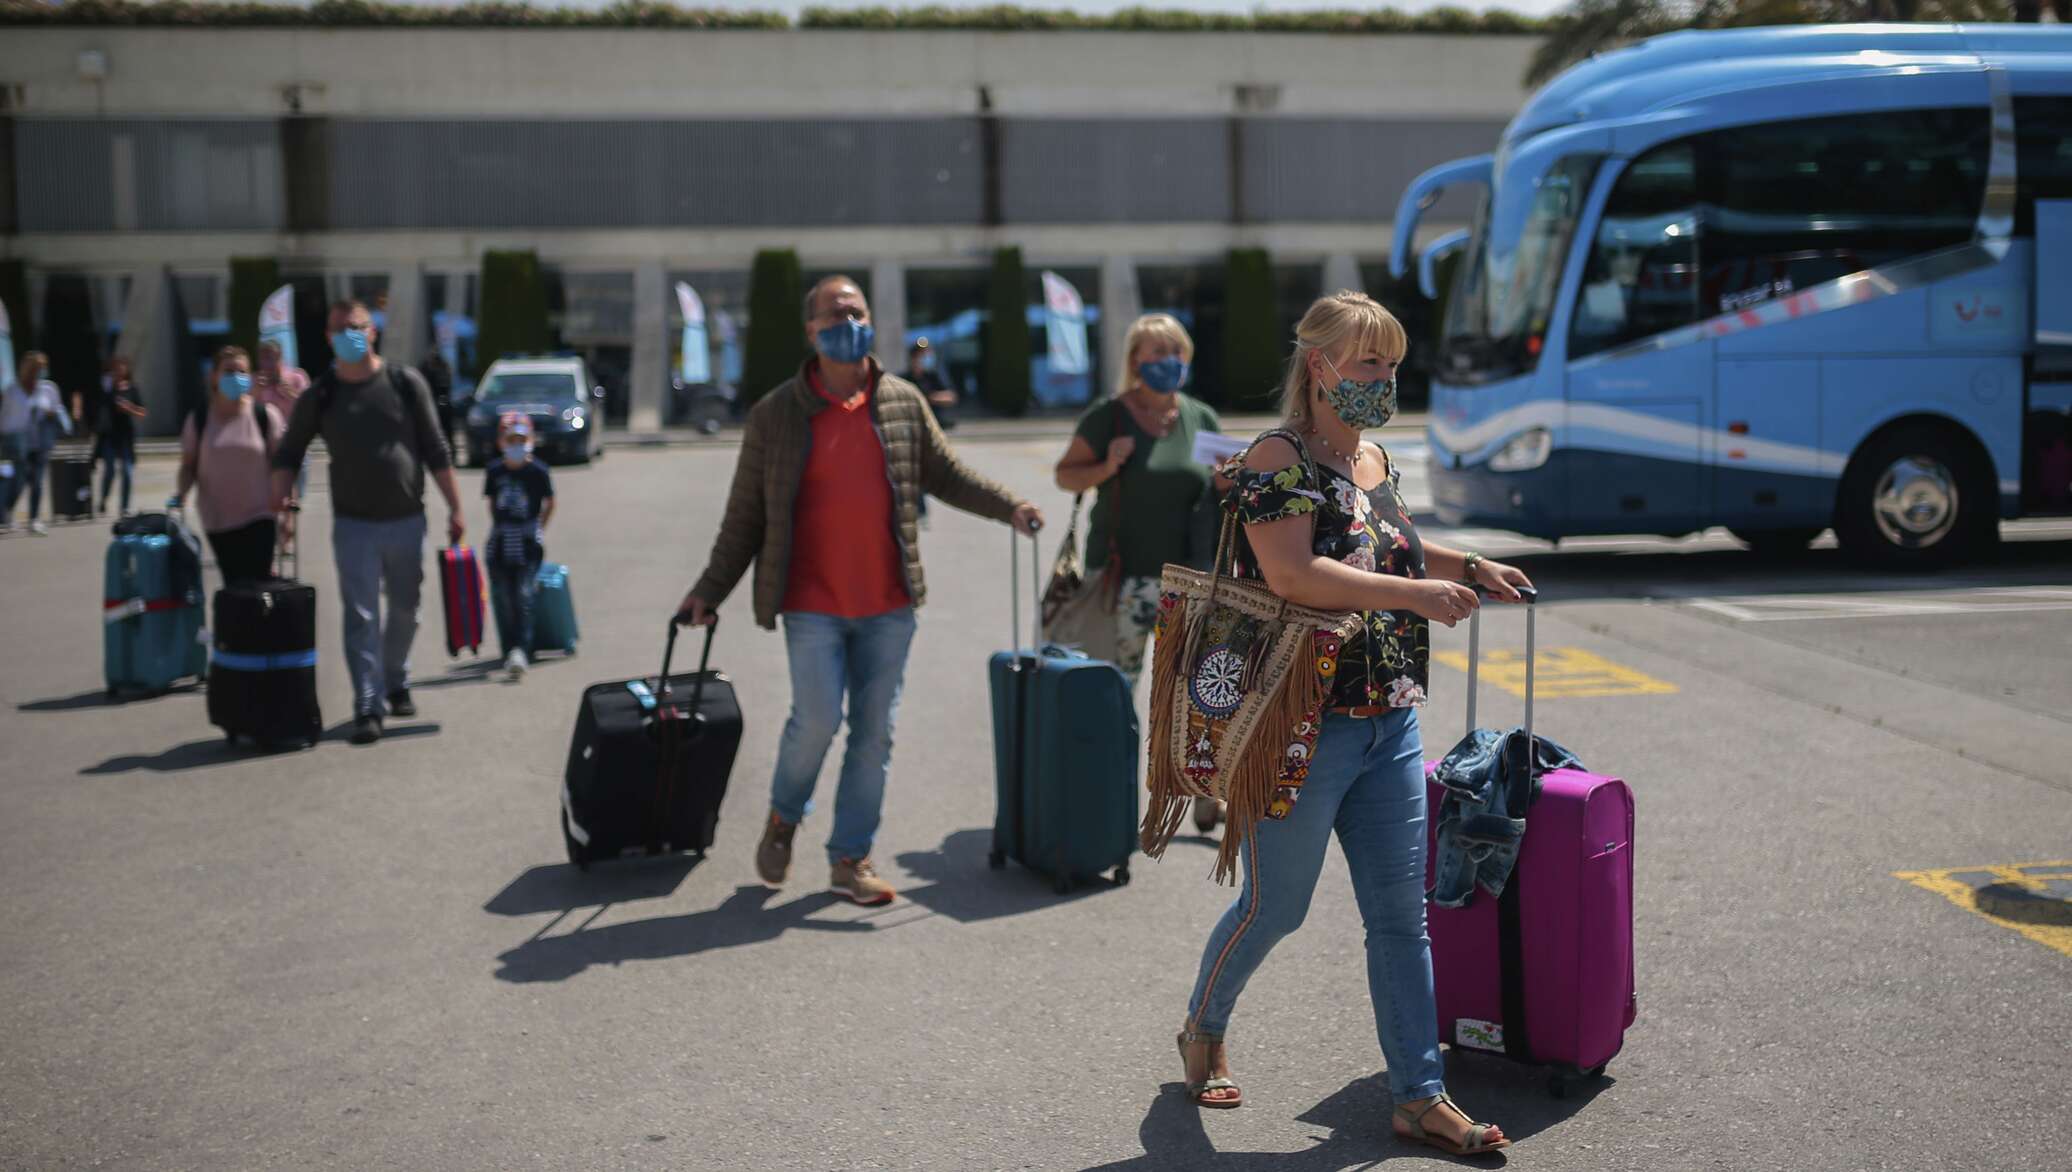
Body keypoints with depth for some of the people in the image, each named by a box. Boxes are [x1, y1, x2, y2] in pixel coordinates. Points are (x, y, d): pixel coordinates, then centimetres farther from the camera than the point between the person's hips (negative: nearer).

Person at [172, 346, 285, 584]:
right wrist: (179, 495, -12)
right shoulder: (199, 420, 2)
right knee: (233, 584, 10)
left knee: (258, 582, -10)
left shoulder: (265, 415, -3)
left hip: (258, 519, -2)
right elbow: (188, 465, 6)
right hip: (217, 521, 2)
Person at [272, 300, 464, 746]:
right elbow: (289, 453, 7)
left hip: (406, 520, 1)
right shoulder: (320, 395, -1)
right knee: (362, 616, -4)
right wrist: (283, 499, -11)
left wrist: (454, 507, -3)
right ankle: (368, 707, -4)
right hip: (354, 524, -1)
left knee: (404, 610, 14)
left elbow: (435, 451, 0)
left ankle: (397, 684, 34)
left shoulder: (406, 383, -2)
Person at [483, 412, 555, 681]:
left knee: (524, 596, -13)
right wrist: (499, 527, 12)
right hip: (500, 544, 3)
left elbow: (549, 503, 9)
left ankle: (520, 651, -19)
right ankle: (511, 654, 14)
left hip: (529, 543, -3)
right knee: (503, 600, 4)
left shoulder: (538, 471, -4)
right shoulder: (495, 472, 3)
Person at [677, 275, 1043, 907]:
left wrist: (1008, 507, 2)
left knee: (874, 732, 5)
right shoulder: (775, 415, 0)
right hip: (813, 603, -3)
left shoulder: (903, 402, 6)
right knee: (817, 719, -11)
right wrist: (710, 590, 3)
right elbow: (745, 515, 5)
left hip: (887, 603, 3)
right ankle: (784, 817, 19)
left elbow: (945, 474, 16)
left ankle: (850, 859, 17)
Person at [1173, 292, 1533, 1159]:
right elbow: (1293, 575, -26)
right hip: (1304, 728, -7)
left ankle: (1419, 1097, 14)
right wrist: (1416, 594, -27)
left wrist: (1462, 565, 18)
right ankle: (1203, 1033, 34)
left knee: (1401, 917, 7)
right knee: (1274, 908, 8)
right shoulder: (1276, 461, -13)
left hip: (1390, 727, 7)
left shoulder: (1375, 460, 12)